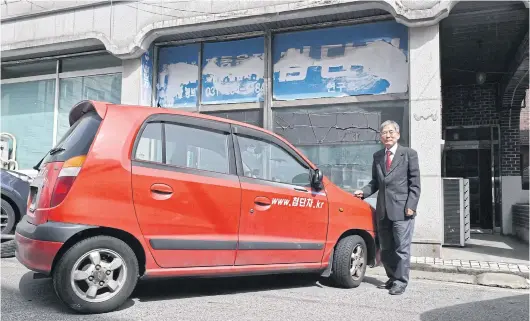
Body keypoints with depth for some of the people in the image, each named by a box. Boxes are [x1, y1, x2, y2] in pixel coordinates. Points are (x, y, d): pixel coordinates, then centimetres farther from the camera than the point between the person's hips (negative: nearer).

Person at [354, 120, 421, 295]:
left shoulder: (409, 154, 0)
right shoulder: (377, 156, 13)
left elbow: (415, 183, -3)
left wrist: (411, 206, -11)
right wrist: (363, 192, 0)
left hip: (402, 209, -5)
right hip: (383, 210, 5)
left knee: (401, 248, 0)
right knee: (385, 248, 13)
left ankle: (400, 282, 11)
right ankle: (392, 278, 27)